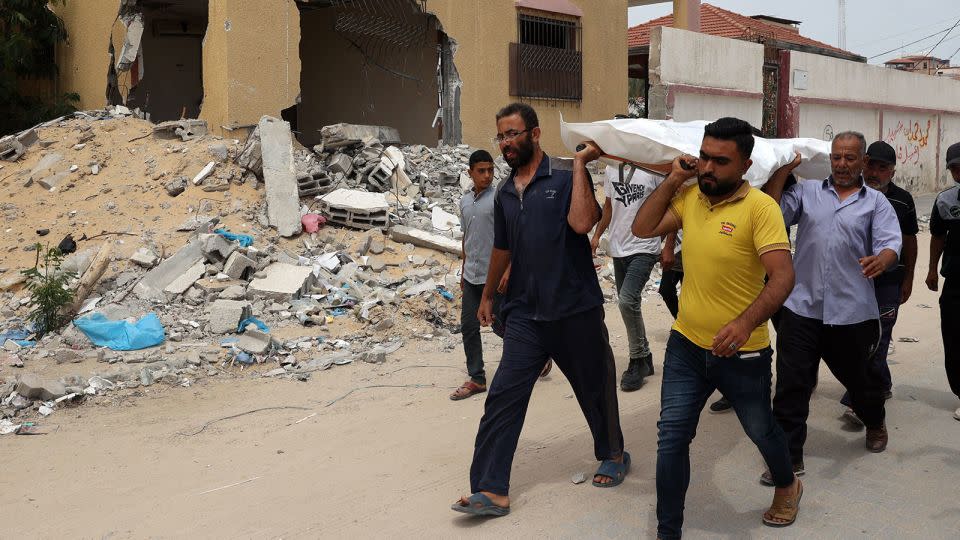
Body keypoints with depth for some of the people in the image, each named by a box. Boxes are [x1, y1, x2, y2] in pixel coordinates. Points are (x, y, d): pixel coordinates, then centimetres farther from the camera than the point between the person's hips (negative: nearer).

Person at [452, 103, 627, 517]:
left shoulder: (565, 178, -6)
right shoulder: (505, 193, 11)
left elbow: (581, 222, -25)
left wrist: (580, 164, -19)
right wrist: (487, 295, 30)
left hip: (576, 311, -4)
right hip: (525, 314, 4)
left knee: (595, 388, 13)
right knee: (503, 396, -5)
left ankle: (613, 455, 38)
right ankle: (491, 490, -2)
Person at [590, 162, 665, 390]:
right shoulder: (612, 169, 10)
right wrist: (597, 235, 10)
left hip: (643, 248, -7)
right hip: (618, 248, 7)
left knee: (627, 301, -20)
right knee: (628, 304, 12)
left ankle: (638, 360, -3)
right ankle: (643, 357, 26)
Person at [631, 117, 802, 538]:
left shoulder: (760, 207, -18)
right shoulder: (690, 196, 0)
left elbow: (783, 276, -25)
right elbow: (643, 229, 4)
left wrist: (746, 322, -40)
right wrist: (673, 179, -6)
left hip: (743, 355, -4)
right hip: (686, 345, 4)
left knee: (761, 431, 20)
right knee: (671, 439, 2)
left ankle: (787, 486, 52)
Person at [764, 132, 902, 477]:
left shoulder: (876, 203, 6)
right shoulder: (806, 192, 9)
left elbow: (891, 243, -7)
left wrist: (880, 260, -31)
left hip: (852, 311, 0)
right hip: (802, 307, 0)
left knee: (858, 378, 19)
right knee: (791, 386, -1)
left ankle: (875, 423, 50)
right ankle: (789, 457, 9)